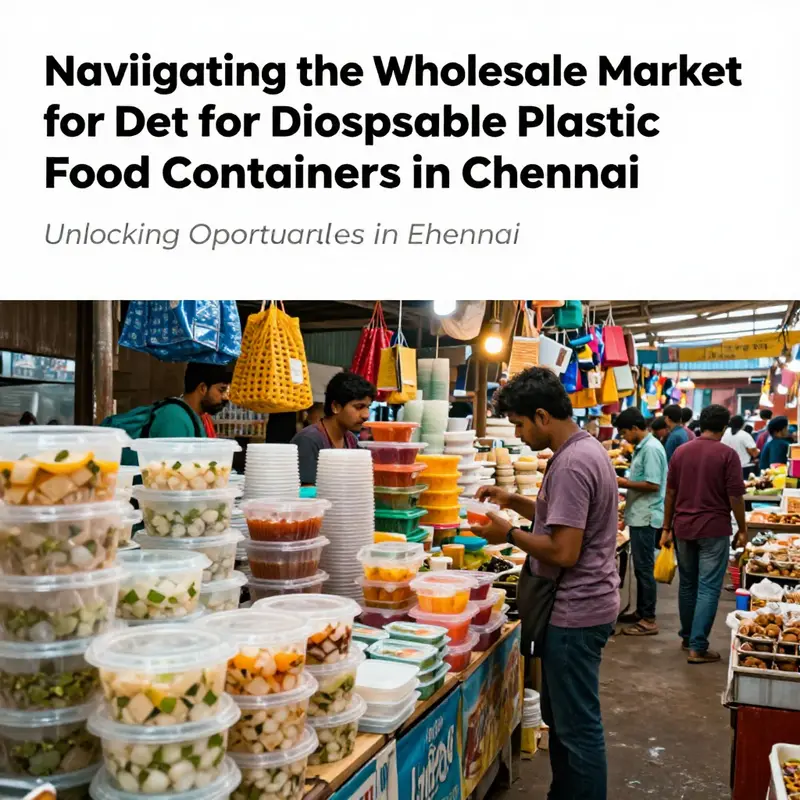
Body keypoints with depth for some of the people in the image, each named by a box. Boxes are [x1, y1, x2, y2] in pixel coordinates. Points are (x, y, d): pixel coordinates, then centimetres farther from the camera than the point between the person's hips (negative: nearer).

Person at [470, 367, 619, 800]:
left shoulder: (571, 464, -22)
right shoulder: (586, 449, 10)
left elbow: (563, 551, -25)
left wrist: (509, 533, -12)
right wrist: (513, 500, 11)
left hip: (575, 613, -11)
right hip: (579, 605, 11)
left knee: (577, 726, 2)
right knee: (561, 717, 21)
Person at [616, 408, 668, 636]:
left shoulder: (651, 449, -18)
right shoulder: (642, 447, 13)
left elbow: (653, 485, -23)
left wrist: (626, 483, -14)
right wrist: (625, 483, 6)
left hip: (646, 517, -10)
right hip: (639, 516, 10)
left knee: (644, 569, -3)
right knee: (640, 567, 16)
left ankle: (649, 620, 4)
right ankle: (641, 612, 26)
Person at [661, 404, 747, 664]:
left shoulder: (680, 452, 4)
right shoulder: (727, 455, -9)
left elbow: (670, 494, 6)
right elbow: (735, 497, -9)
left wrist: (667, 528, 12)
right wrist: (742, 529, 3)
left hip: (683, 528, 4)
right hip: (714, 530, -4)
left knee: (687, 585, 16)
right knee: (708, 588, 0)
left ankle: (688, 637, 28)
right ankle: (697, 647, -1)